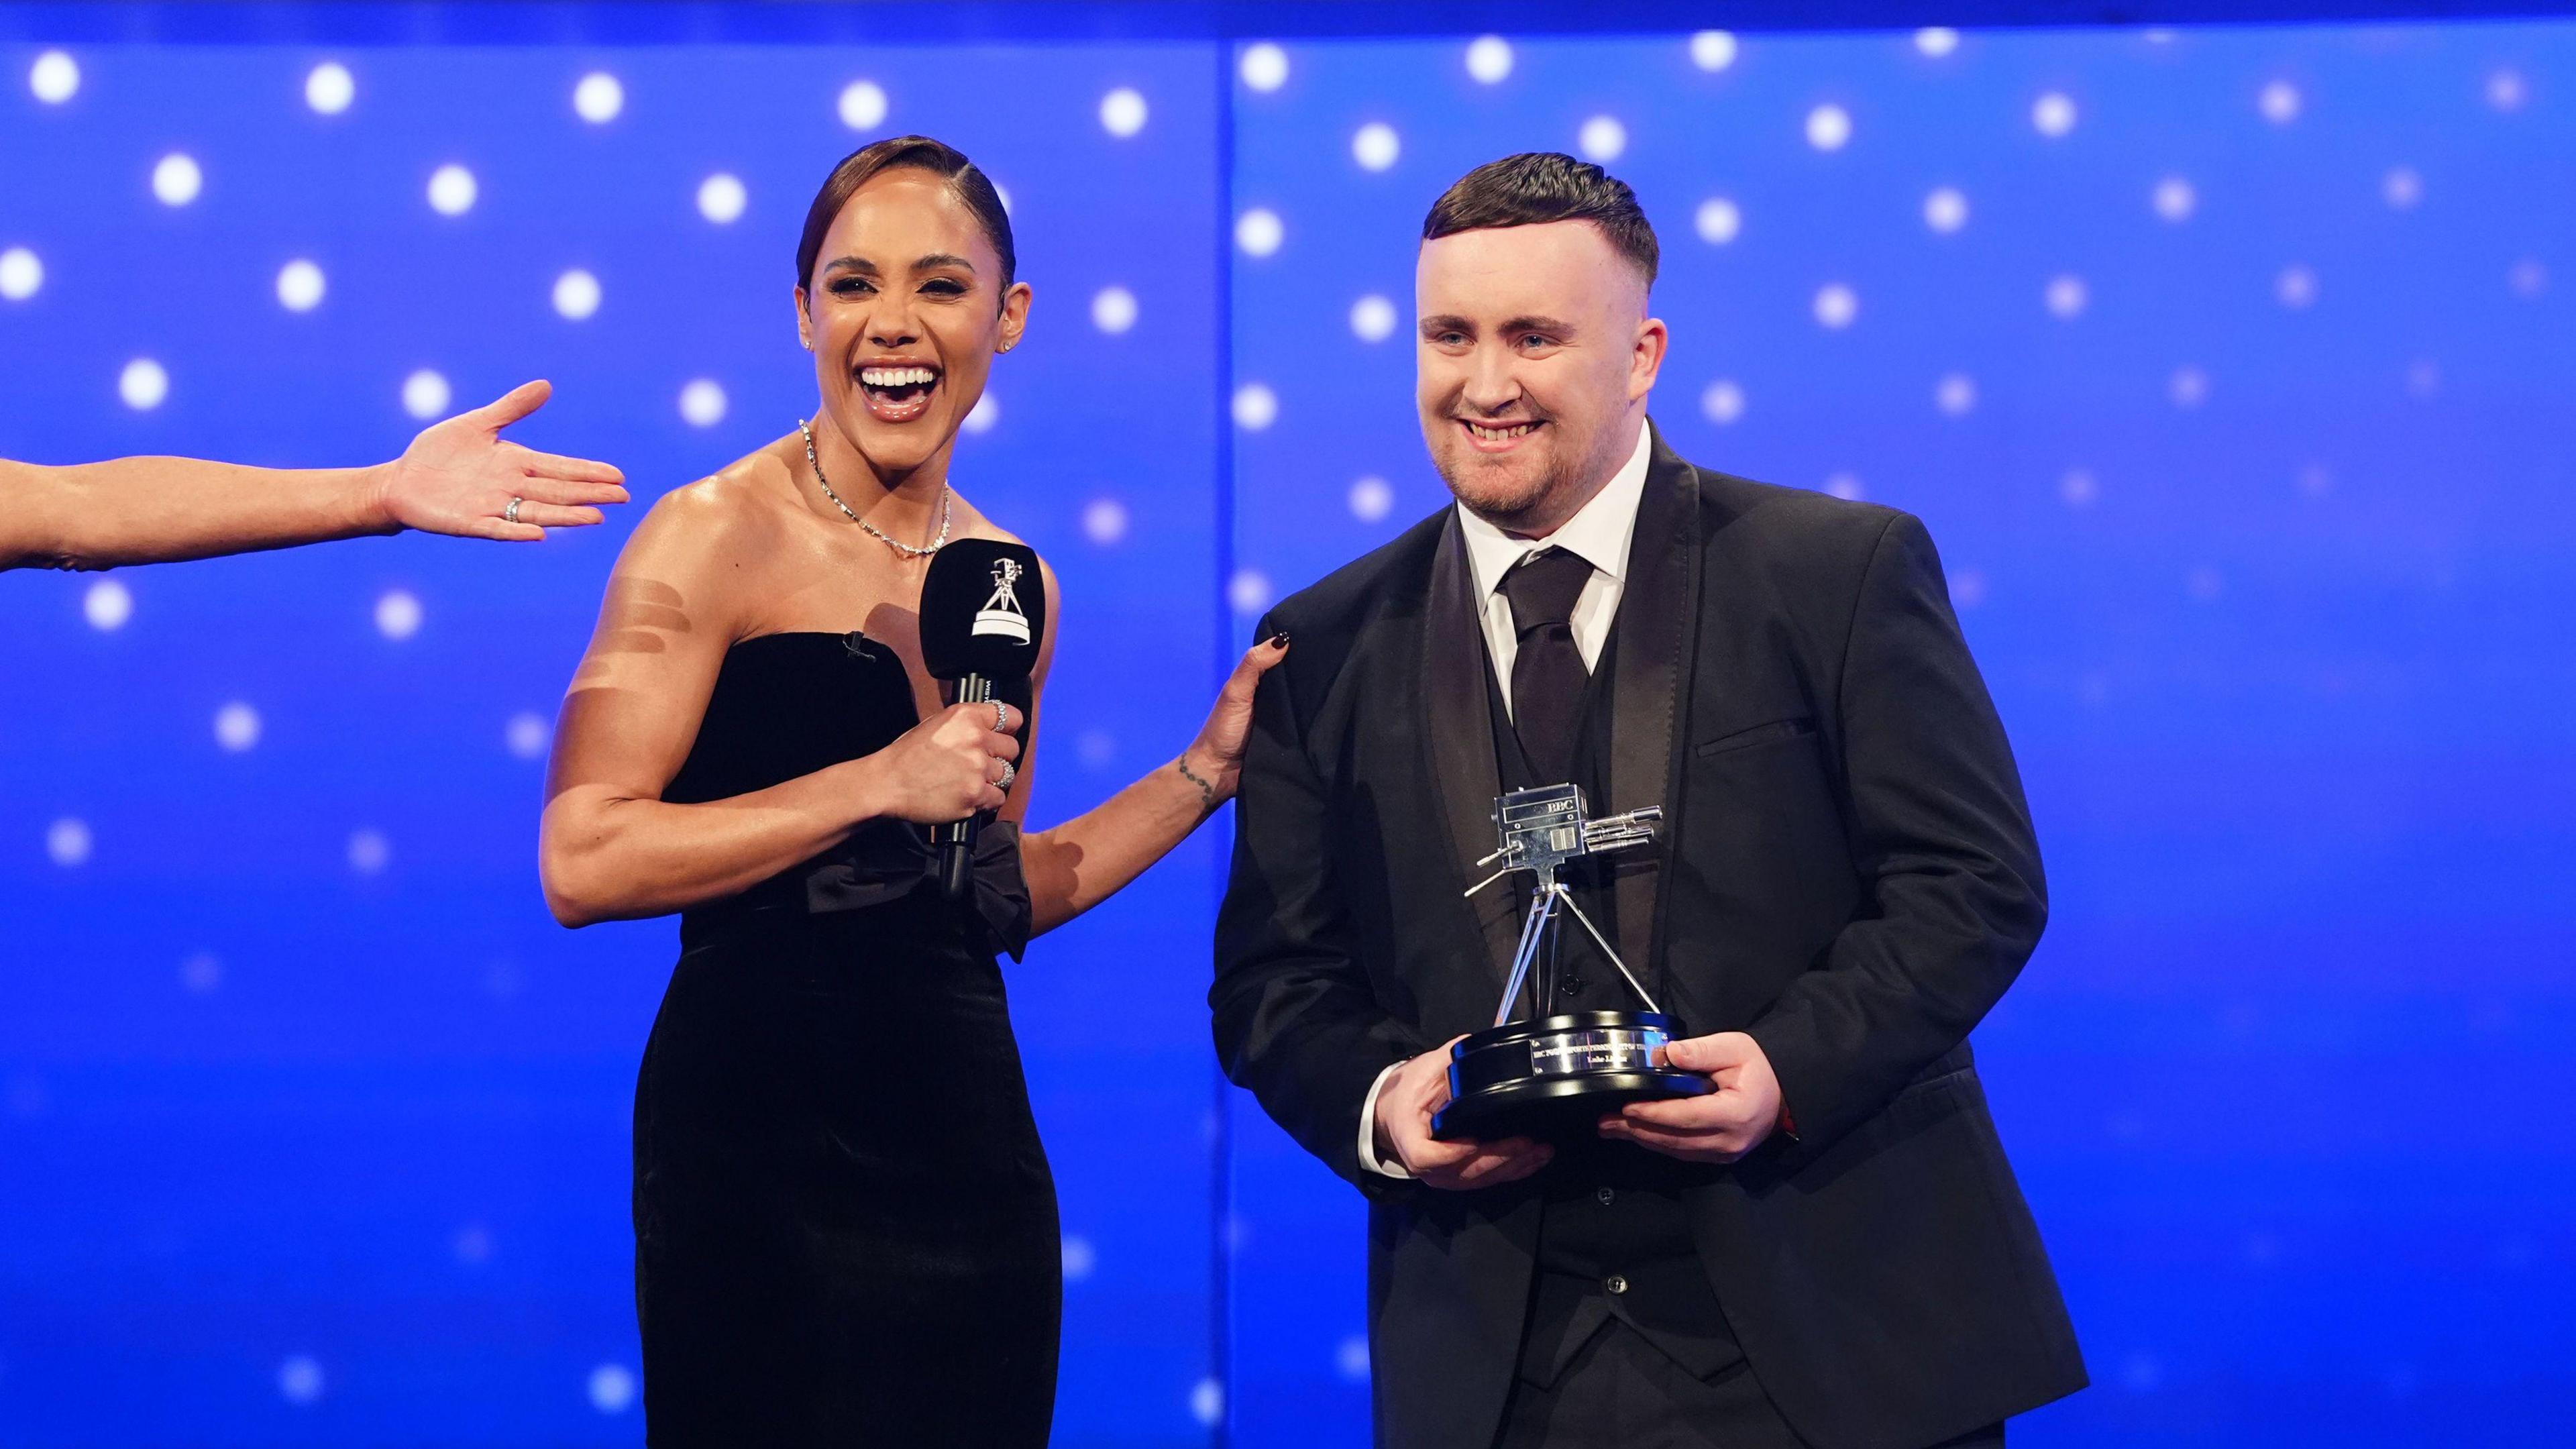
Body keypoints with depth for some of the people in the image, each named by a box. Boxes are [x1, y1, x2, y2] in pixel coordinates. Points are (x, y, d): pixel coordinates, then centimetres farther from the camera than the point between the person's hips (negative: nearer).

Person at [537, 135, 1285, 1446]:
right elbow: (583, 864, -16)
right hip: (762, 1152, -5)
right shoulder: (715, 538, -7)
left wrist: (1207, 769, 12)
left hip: (967, 1146, 6)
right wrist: (881, 783, -18)